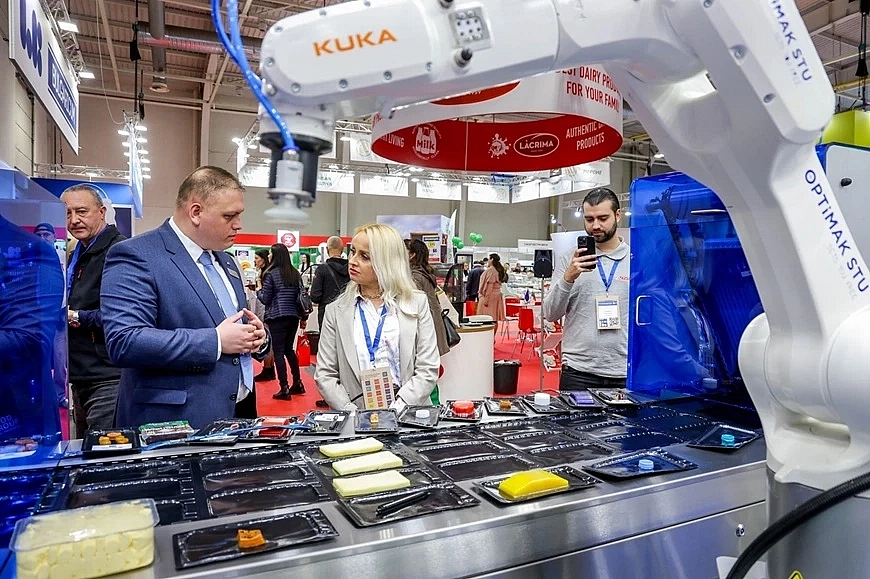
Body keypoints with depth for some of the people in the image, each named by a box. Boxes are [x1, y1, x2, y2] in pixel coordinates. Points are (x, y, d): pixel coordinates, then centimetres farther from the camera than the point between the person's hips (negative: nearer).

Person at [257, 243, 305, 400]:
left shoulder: (271, 274, -7)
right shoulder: (295, 273, 8)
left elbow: (265, 299, -6)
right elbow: (301, 295, 12)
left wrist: (258, 290, 14)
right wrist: (303, 317, 21)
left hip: (277, 316, -6)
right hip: (293, 316, 6)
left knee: (278, 352, 0)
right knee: (289, 349, 18)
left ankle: (284, 389, -1)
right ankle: (297, 383, 21)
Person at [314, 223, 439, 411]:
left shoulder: (417, 303, 5)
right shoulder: (336, 311, 8)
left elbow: (428, 370, 1)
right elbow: (324, 375, 6)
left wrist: (396, 410, -11)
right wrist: (353, 415, -9)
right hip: (356, 417, 1)